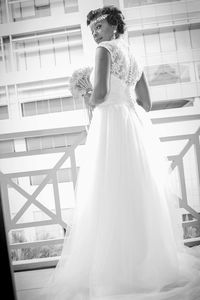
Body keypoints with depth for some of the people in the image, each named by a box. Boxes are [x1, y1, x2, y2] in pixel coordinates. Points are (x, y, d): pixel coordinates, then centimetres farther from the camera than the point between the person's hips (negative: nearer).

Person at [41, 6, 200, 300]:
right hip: (137, 126, 9)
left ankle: (122, 272, -2)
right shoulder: (134, 56, 22)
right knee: (141, 192, 9)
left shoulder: (106, 49, -2)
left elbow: (100, 92, -16)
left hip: (112, 126, -8)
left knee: (113, 197, -7)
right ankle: (155, 261, 17)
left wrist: (90, 101, 7)